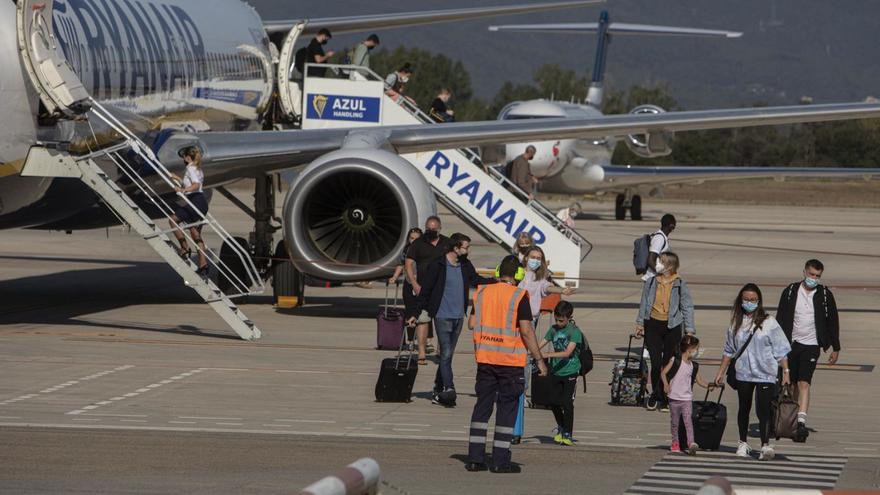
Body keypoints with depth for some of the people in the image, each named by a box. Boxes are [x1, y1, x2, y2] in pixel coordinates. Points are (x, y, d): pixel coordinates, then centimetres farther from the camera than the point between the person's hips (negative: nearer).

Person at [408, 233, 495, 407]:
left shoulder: (465, 266, 7)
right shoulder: (437, 266, -10)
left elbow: (476, 280, 24)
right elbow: (425, 290, -6)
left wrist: (497, 281, 11)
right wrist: (416, 313, -6)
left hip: (458, 317, 6)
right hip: (442, 316, -6)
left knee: (447, 355, 9)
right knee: (446, 354, -13)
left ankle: (438, 391, 15)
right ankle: (448, 389, -17)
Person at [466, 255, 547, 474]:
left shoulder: (482, 292, 5)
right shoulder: (519, 297, -10)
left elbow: (471, 323, 7)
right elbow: (526, 331, -14)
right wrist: (539, 360, -9)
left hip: (485, 357, 5)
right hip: (510, 359, -5)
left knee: (482, 405, 11)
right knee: (507, 407, 2)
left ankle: (475, 457, 8)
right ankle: (500, 460, 1)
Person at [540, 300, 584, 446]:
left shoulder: (574, 331, -14)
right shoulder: (553, 329, 4)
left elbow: (567, 352, -24)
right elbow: (541, 344, 3)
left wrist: (549, 354, -35)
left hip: (570, 371, -6)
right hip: (556, 370, 6)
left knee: (567, 402, -10)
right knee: (553, 401, 9)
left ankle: (567, 435, -1)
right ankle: (561, 428, 31)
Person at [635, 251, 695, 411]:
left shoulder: (680, 285, -3)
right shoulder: (651, 282, 4)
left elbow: (687, 307, 0)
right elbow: (644, 303, 15)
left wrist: (689, 331, -5)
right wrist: (640, 323, 14)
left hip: (672, 326, -1)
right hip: (653, 325, 1)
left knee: (668, 364, 2)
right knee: (656, 363, -7)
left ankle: (664, 398, 14)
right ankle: (656, 395, 13)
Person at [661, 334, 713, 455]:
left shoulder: (694, 366, 6)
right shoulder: (675, 361, -6)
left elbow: (699, 381, 10)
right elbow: (663, 373, -5)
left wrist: (708, 385, -6)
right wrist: (666, 384, -20)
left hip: (687, 398, 2)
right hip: (674, 397, -2)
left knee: (688, 420, -13)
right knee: (675, 421, 8)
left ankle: (691, 443, -23)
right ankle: (675, 443, 21)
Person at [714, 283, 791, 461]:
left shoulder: (768, 322, -5)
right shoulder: (736, 323, 6)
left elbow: (781, 350, -4)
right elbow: (729, 351, 14)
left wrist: (786, 372, -9)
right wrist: (721, 373, 14)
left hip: (765, 374, -4)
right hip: (743, 373, 4)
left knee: (763, 410, -13)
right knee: (744, 409, 15)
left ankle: (765, 445, -16)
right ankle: (743, 443, 28)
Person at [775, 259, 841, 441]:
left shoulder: (825, 295, 0)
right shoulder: (790, 292, 1)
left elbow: (832, 322, 7)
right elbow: (780, 319, 5)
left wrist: (835, 348, 7)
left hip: (811, 345, -2)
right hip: (791, 344, 2)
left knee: (804, 383, -14)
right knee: (791, 385, 8)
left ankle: (801, 421, -23)